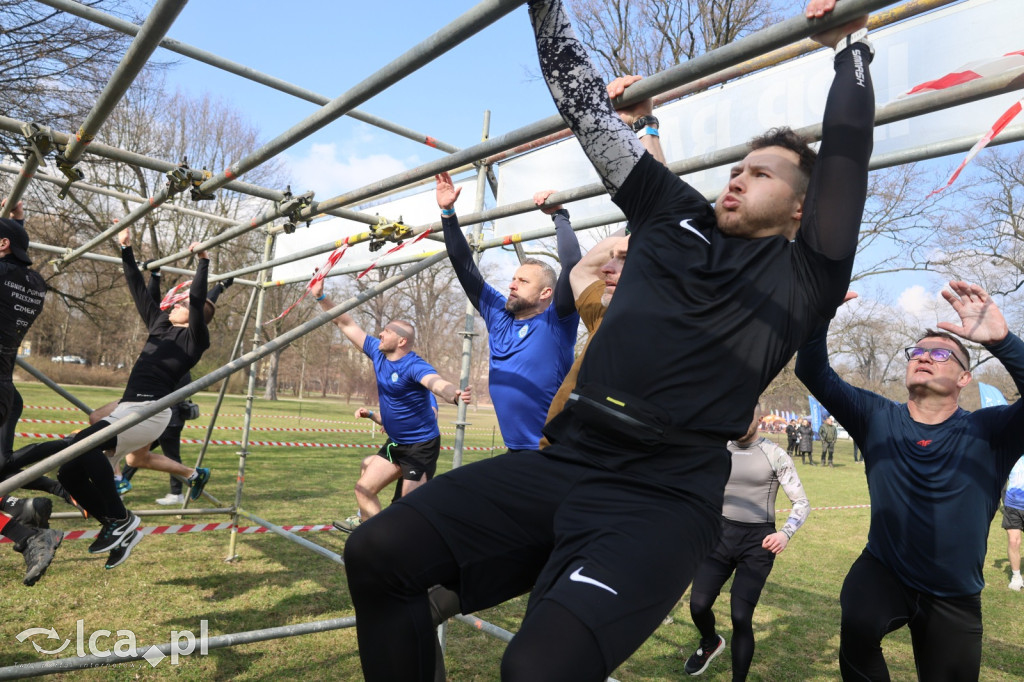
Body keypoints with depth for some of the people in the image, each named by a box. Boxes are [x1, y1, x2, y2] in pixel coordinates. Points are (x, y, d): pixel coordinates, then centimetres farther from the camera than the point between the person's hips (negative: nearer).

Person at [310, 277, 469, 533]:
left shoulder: (414, 366, -24)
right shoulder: (378, 353, -2)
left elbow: (438, 384, -45)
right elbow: (346, 324, 5)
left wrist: (454, 395, -67)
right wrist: (321, 297, 2)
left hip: (422, 446, -8)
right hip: (395, 443, 8)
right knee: (364, 488, 12)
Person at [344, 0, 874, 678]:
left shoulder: (802, 274, 11)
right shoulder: (674, 216, 20)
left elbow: (847, 153, 3)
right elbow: (590, 112, 21)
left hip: (664, 497, -4)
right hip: (563, 462, 5)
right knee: (377, 552, -12)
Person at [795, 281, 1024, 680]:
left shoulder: (989, 432, -11)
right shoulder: (877, 419, -8)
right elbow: (813, 373, -16)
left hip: (954, 598, 1)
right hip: (882, 570, -1)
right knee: (858, 624, -32)